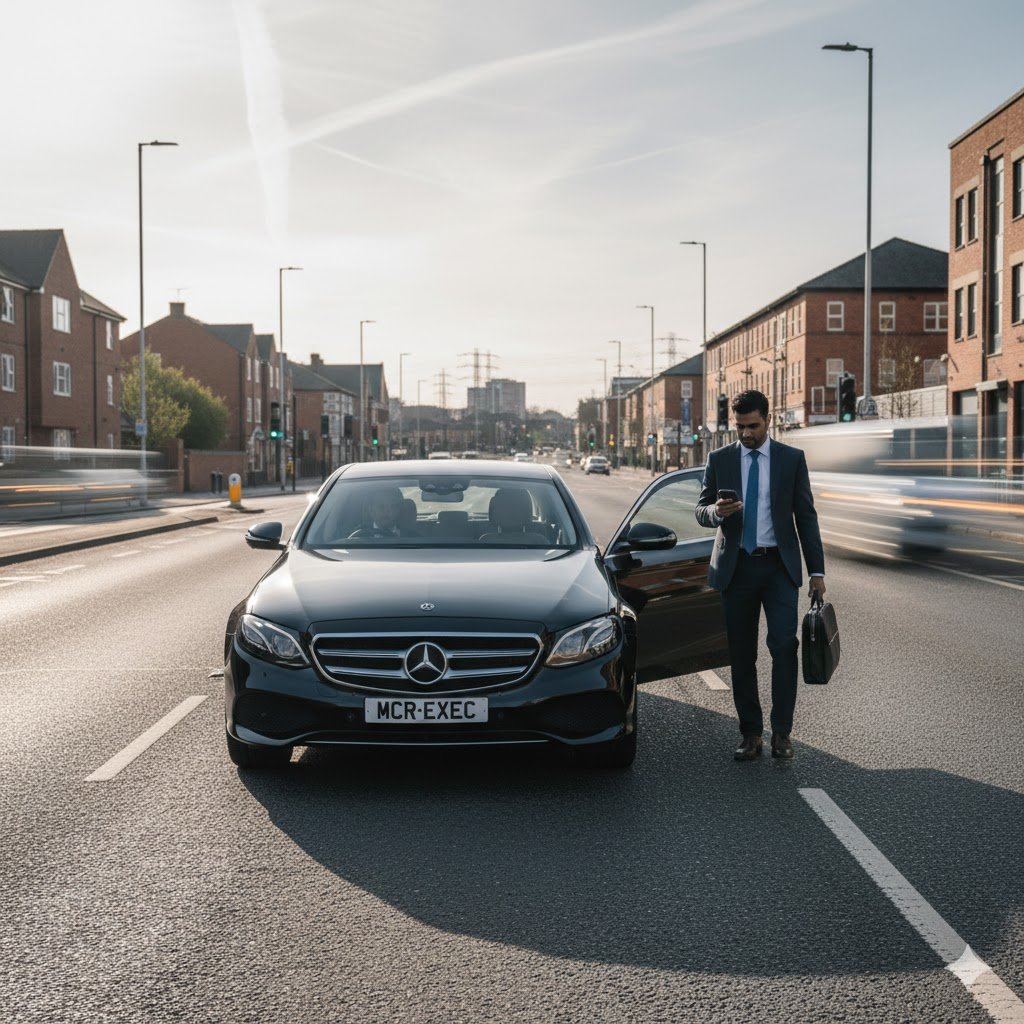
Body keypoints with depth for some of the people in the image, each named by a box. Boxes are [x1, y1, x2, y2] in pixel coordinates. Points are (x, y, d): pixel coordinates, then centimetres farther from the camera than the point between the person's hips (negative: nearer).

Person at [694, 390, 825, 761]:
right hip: (736, 566, 2)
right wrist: (716, 511, -17)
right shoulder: (719, 460, 6)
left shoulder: (792, 459, 3)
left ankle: (782, 731, -4)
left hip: (779, 565, -1)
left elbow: (806, 516, 4)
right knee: (741, 655, 4)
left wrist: (816, 571, 0)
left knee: (784, 644, -14)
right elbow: (701, 511, 8)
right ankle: (751, 734, 12)